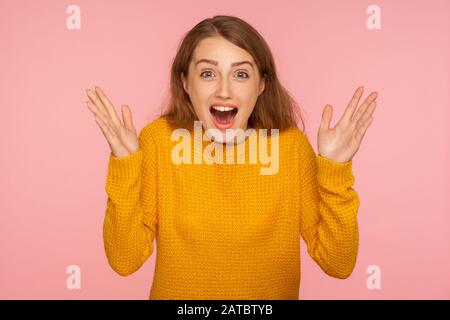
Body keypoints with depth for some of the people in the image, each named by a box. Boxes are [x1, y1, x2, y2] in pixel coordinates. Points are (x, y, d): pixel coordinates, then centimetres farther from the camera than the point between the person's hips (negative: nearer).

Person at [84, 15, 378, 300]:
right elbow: (125, 261, -17)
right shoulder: (158, 139, -16)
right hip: (176, 294, 1)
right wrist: (125, 164, -27)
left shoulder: (291, 144, -15)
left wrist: (335, 170, -26)